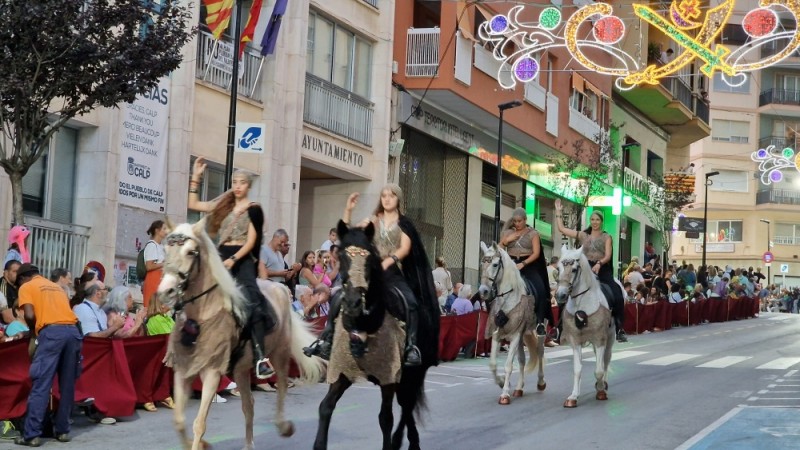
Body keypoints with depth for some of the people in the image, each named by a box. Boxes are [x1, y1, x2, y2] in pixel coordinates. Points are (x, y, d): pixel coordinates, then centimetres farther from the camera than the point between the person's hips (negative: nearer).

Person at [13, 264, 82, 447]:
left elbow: (30, 315, -2)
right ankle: (62, 430, 15)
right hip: (72, 331, 6)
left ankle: (32, 435, -6)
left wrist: (33, 331, 17)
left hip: (51, 332, -5)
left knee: (41, 385, -5)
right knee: (67, 385, 11)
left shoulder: (26, 287, 13)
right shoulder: (56, 286, 31)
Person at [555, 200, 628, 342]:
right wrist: (558, 212, 12)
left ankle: (620, 330, -8)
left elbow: (608, 256, -5)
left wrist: (599, 263, -24)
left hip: (603, 270, -2)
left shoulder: (606, 237, 7)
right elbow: (562, 229, 12)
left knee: (618, 297, -16)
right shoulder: (583, 235, 13)